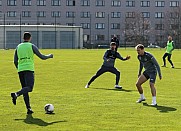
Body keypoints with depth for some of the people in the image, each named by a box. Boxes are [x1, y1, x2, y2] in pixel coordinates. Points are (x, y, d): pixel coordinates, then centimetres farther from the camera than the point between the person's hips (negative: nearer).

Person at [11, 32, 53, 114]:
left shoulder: (18, 47, 14)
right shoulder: (32, 46, 2)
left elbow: (15, 61, 13)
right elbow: (42, 57, 4)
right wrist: (50, 56, 22)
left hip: (20, 70, 5)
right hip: (29, 69, -5)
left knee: (25, 89, 8)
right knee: (29, 88, -11)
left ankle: (28, 108, 2)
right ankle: (16, 94, -36)